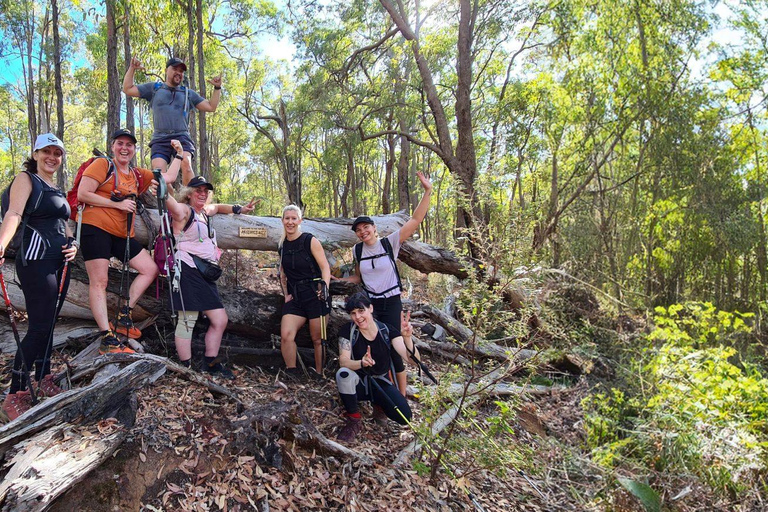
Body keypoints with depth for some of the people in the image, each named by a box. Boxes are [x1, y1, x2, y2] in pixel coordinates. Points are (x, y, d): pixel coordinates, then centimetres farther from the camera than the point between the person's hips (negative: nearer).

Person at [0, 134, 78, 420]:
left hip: (59, 262, 8)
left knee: (48, 324, 13)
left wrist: (72, 244, 5)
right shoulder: (26, 179, -3)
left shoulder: (57, 189, 20)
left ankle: (44, 381, 23)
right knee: (40, 327, -11)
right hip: (36, 260, -8)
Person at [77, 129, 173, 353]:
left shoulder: (138, 175, 16)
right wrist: (118, 204, -13)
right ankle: (107, 340, -11)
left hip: (122, 234, 8)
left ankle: (124, 315, 9)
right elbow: (82, 194, -10)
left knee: (150, 269, 5)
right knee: (99, 281, -8)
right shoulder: (102, 165, -2)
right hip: (96, 228, -7)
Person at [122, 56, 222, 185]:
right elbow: (128, 89, 21)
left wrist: (217, 88, 9)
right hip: (160, 139, 0)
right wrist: (132, 68, 13)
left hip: (182, 137, 0)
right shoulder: (154, 88, 22)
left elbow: (211, 107, 19)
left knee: (186, 164, -29)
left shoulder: (188, 93, 24)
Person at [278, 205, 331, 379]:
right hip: (295, 298, 4)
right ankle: (292, 373, -1)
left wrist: (324, 286, -23)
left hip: (315, 295, -4)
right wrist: (286, 294, 11)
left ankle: (319, 374, 18)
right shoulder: (282, 246, 11)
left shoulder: (310, 241, -5)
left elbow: (325, 267, -9)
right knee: (286, 335, -15)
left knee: (317, 339, 3)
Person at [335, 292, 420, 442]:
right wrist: (361, 363, -46)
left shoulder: (387, 330, -12)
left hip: (382, 383, 1)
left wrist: (407, 338, -43)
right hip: (359, 383, -1)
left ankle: (378, 403, 12)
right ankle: (353, 421, -13)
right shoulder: (347, 331, -13)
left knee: (405, 417, -23)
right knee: (343, 374, -35)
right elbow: (343, 361, -25)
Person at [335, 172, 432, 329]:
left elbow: (415, 220, -16)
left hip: (391, 303, -2)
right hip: (369, 303, 2)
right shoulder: (357, 250, 2)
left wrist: (427, 192, -22)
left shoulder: (389, 243, -9)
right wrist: (335, 280, 1)